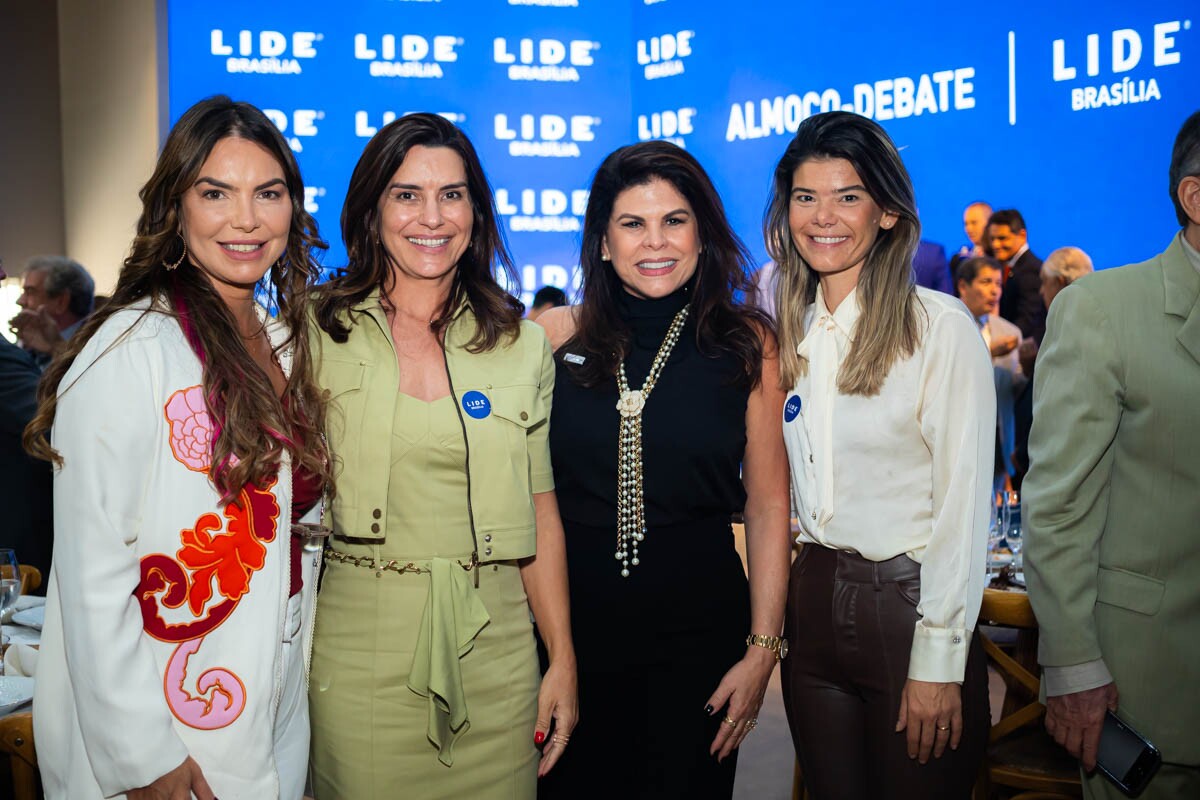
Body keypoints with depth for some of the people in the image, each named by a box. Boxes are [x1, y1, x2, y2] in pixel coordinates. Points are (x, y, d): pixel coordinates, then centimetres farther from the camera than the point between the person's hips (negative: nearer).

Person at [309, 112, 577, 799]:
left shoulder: (523, 345, 5)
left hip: (495, 651, 2)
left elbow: (541, 512, 8)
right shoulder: (318, 332, 1)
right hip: (360, 653, -1)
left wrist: (564, 662, 5)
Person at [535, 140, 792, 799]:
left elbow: (767, 502, -1)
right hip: (569, 615, 1)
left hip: (698, 625, -1)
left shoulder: (746, 343, -2)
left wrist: (762, 649, -5)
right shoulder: (556, 336, 0)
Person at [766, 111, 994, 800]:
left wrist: (939, 661, -13)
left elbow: (963, 504, -12)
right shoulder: (788, 333, 7)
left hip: (910, 606, -5)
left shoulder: (942, 328, -11)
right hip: (813, 605, 5)